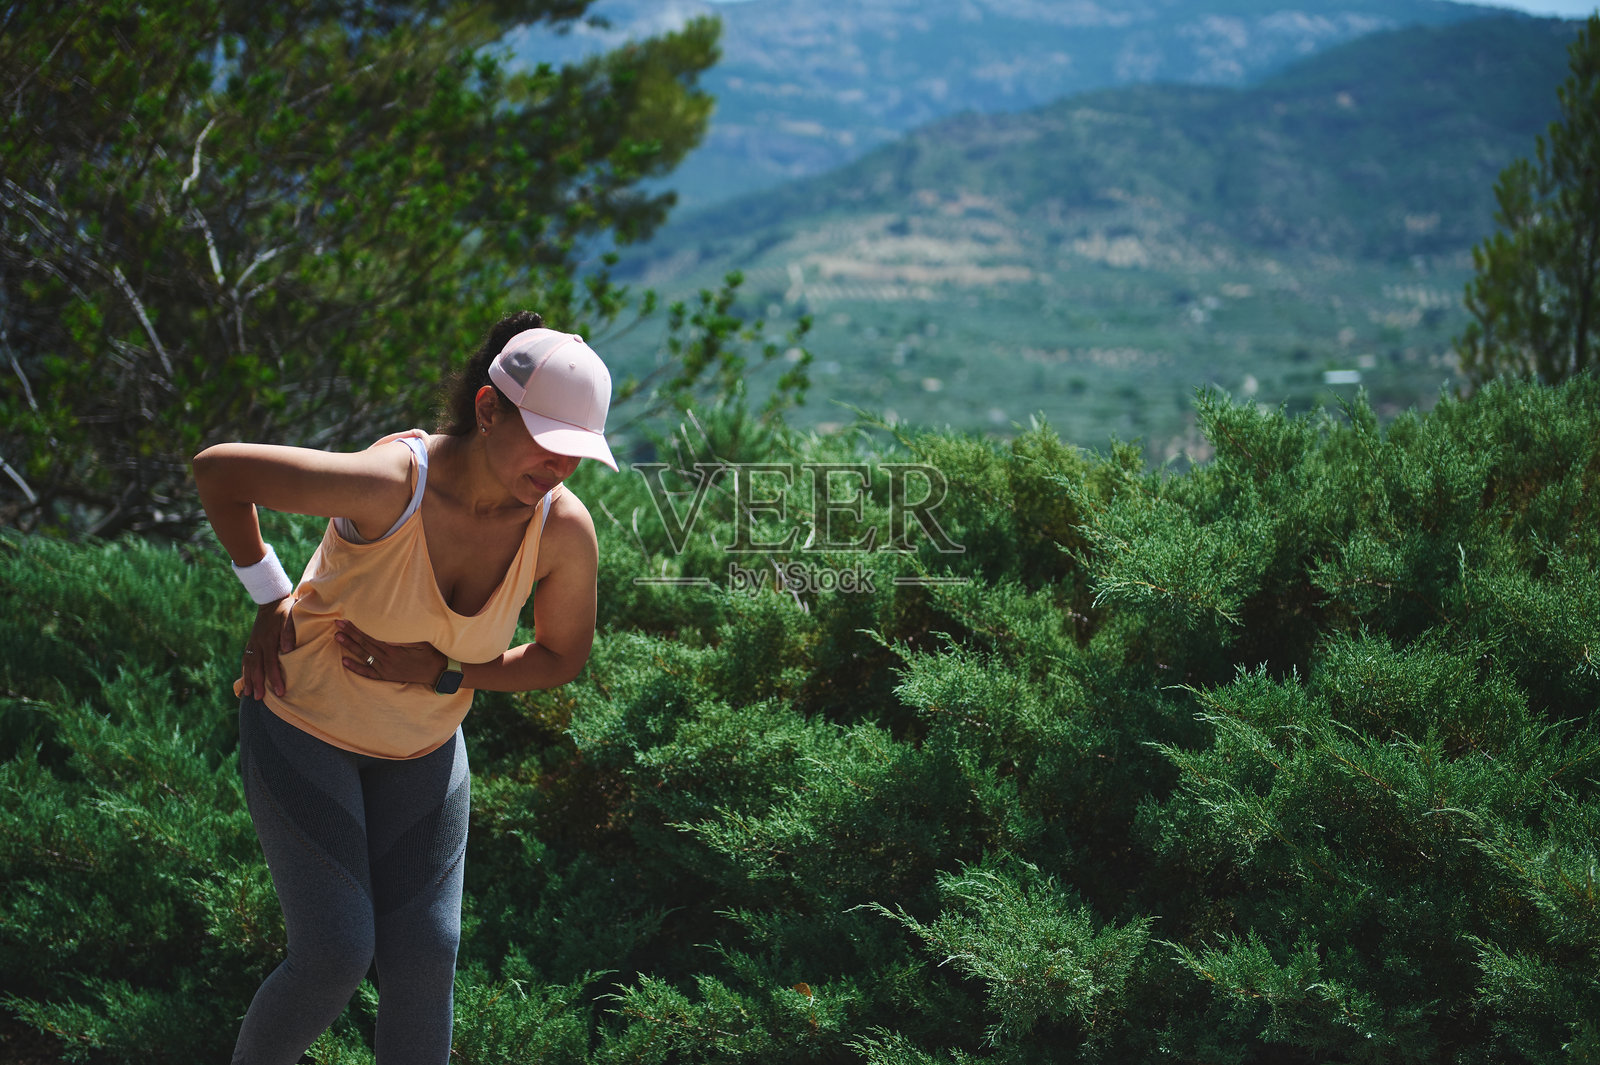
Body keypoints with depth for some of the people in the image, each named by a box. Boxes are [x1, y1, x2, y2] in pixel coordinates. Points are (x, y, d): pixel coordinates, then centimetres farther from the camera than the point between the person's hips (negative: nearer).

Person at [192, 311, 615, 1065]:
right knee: (335, 957, -9)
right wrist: (270, 598, -15)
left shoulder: (564, 530, -21)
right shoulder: (389, 484, -35)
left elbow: (561, 658, -4)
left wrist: (442, 674, -19)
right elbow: (216, 470, -24)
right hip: (303, 720, -4)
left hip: (421, 745, 4)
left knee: (423, 960, 0)